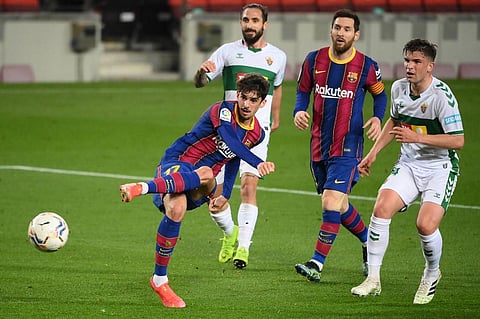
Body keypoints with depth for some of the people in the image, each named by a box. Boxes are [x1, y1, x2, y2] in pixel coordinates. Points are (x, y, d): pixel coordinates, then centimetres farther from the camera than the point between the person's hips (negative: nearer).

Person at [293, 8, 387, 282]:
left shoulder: (367, 66, -6)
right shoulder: (314, 60, 1)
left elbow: (380, 94, 10)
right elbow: (303, 91, 12)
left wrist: (377, 119, -8)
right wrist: (299, 111, -9)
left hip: (347, 146, -5)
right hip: (319, 145, 5)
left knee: (331, 203, -16)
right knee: (339, 205, 15)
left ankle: (318, 264, -13)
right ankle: (368, 241, 40)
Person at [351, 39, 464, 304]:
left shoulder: (441, 95, -19)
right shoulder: (399, 88, 1)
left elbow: (458, 141, -21)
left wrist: (417, 137, -28)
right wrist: (373, 153, 18)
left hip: (439, 168, -5)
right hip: (408, 165, 5)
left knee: (426, 225, -21)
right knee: (381, 208, -17)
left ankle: (432, 274, 11)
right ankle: (373, 279, -9)